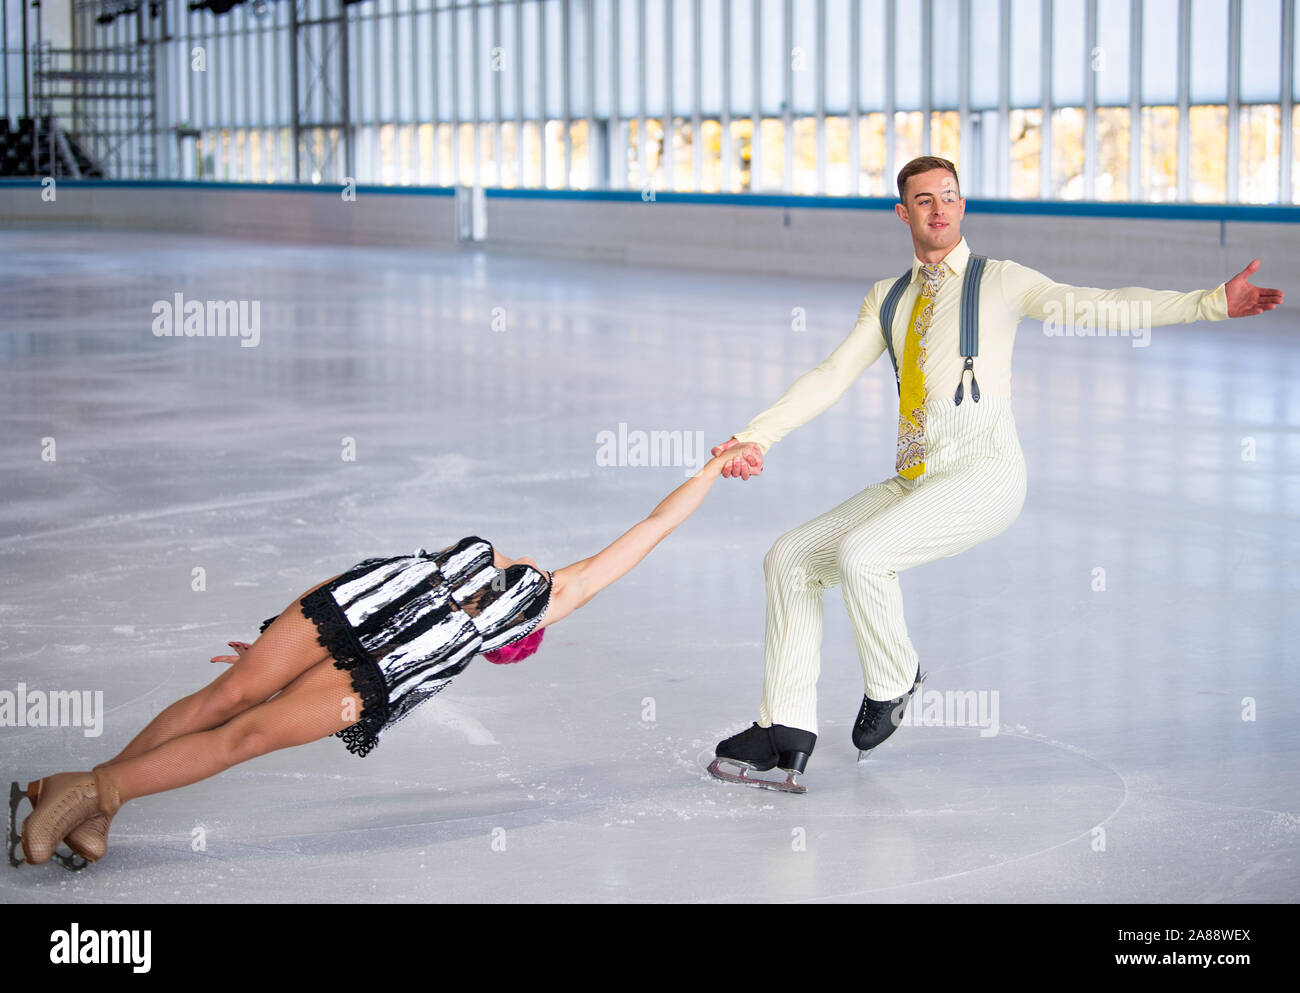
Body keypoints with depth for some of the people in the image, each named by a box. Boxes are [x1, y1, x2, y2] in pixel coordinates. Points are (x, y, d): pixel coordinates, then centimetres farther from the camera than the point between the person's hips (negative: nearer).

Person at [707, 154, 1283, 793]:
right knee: (790, 558, -4)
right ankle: (785, 733, -4)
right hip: (912, 484, 6)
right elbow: (831, 378, 11)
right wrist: (755, 437, -2)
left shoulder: (1000, 281, 3)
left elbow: (1102, 308, -6)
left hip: (985, 477, -6)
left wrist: (1213, 303, -18)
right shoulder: (887, 298, 18)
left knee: (859, 555, -27)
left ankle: (892, 681, 1)